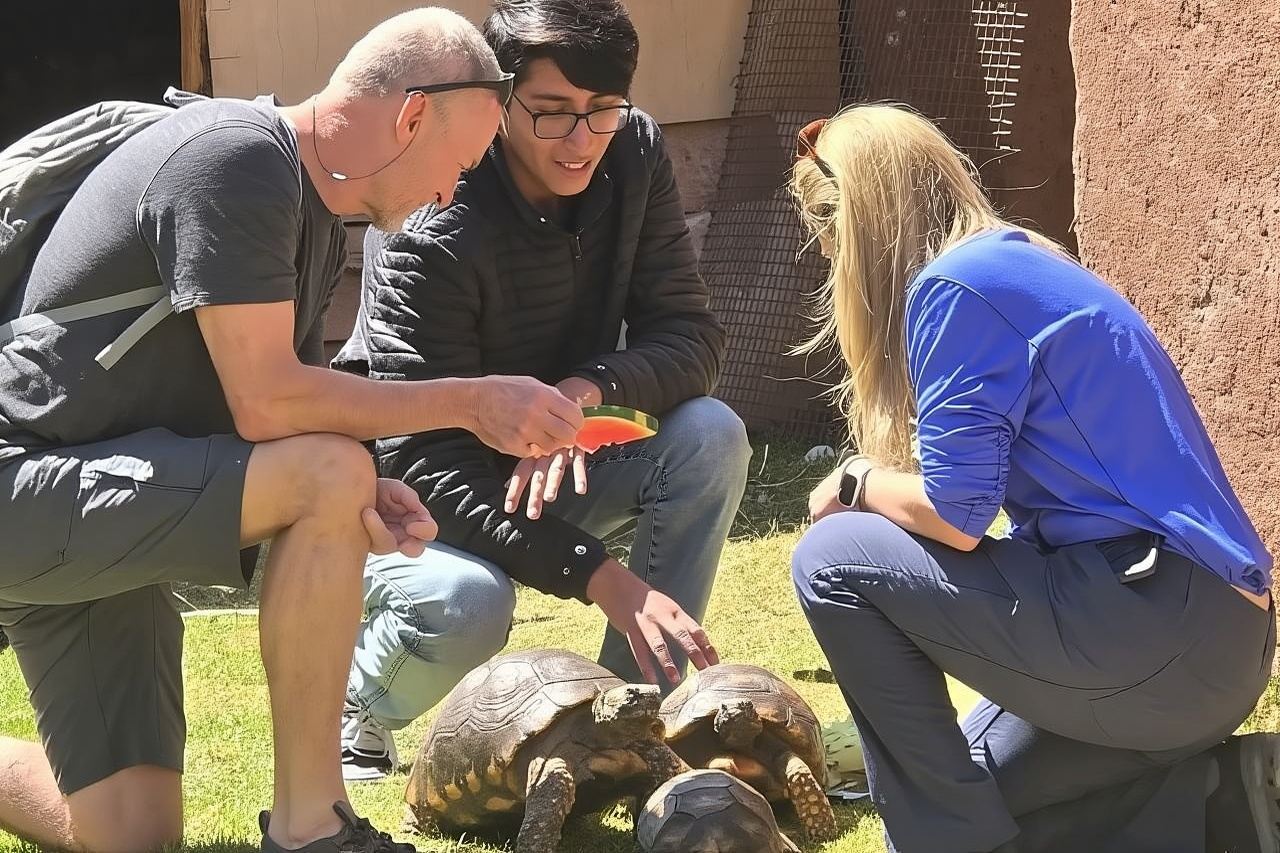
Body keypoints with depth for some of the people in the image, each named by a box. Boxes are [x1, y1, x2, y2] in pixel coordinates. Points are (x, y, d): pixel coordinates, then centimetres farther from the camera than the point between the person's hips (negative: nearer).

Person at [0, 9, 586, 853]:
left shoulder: (314, 226, 12)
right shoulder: (237, 158, -18)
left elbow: (262, 413, 9)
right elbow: (264, 404, -24)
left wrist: (354, 495, -11)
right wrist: (471, 402, -18)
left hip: (92, 513, 10)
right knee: (327, 479, -28)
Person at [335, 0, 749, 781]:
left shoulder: (635, 156, -12)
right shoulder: (430, 227, -28)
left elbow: (691, 337, -12)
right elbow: (424, 460, -31)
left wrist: (589, 389, -36)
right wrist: (599, 575, -40)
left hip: (556, 461, 5)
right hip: (419, 490, -5)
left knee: (711, 436, -21)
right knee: (464, 601, -36)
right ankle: (349, 718, -1)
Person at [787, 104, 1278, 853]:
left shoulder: (957, 284, -10)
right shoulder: (1024, 265, 18)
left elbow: (954, 515, -13)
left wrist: (857, 484, 5)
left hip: (1157, 625, -10)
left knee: (832, 562, -2)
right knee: (973, 783, 25)